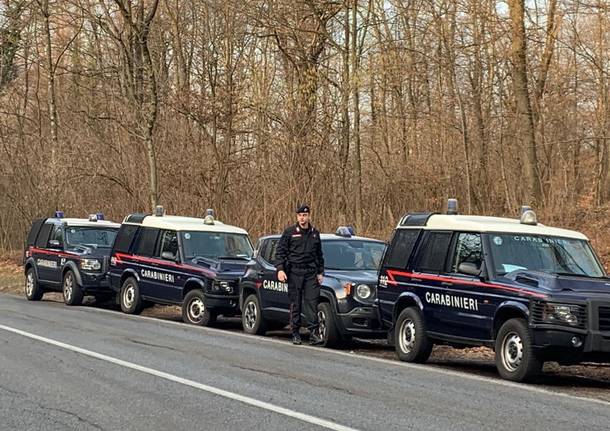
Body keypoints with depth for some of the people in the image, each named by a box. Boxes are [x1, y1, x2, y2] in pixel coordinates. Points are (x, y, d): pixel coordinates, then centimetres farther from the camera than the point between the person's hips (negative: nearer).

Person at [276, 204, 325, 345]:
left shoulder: (314, 233, 14)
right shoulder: (290, 232, 3)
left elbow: (319, 254, 22)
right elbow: (280, 251, 2)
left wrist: (320, 272, 16)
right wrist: (280, 269, -9)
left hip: (311, 273, 2)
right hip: (294, 273, -2)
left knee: (312, 303, -7)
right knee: (295, 304, 1)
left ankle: (314, 333, -9)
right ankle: (295, 334, 8)